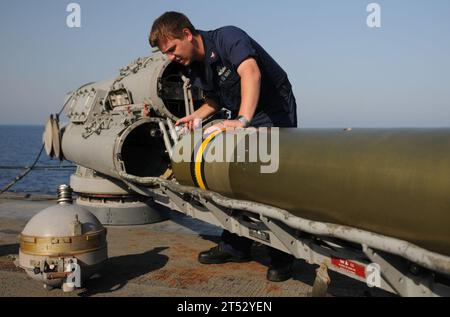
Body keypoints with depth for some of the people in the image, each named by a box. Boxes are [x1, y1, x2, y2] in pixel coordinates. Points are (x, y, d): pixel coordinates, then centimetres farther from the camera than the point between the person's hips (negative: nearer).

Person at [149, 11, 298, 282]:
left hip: (275, 110, -8)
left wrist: (242, 120, -51)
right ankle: (236, 247, 16)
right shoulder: (196, 71, 2)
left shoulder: (227, 37, -22)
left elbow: (251, 72, -40)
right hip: (241, 117, 8)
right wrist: (198, 116, -1)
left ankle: (282, 257, -4)